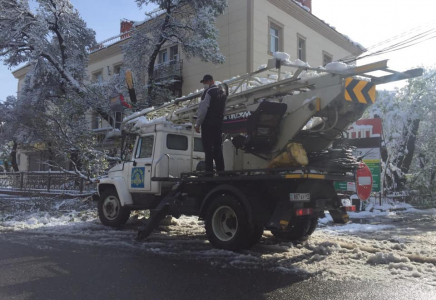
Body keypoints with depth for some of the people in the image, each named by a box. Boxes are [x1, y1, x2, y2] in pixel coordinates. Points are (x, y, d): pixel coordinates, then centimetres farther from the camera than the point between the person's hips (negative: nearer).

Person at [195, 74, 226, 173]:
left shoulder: (208, 92, -10)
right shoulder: (221, 93, 16)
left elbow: (203, 109, -14)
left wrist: (198, 124, -10)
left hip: (208, 123, -8)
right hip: (219, 123, 8)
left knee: (208, 147, -6)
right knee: (217, 147, 10)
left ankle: (209, 170, -9)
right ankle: (220, 169, 11)